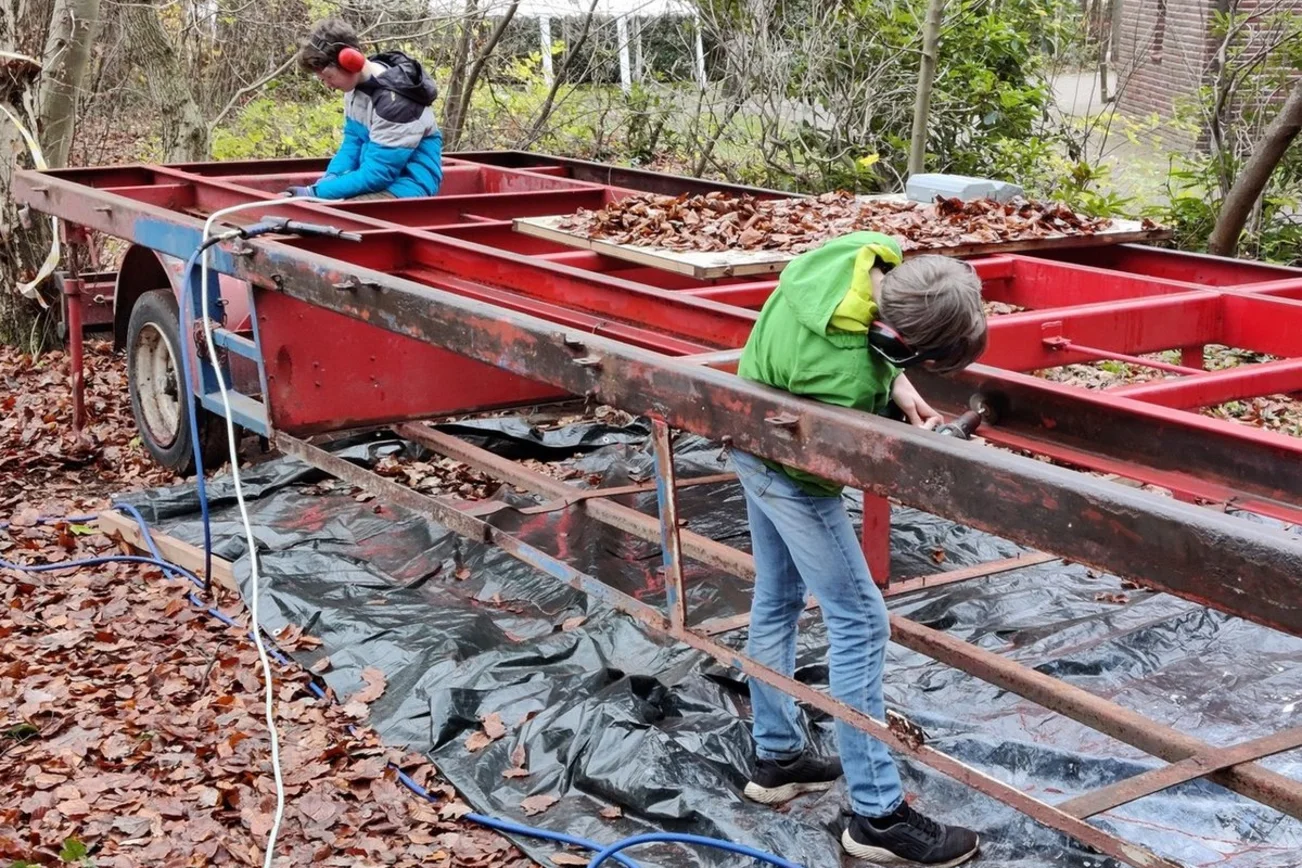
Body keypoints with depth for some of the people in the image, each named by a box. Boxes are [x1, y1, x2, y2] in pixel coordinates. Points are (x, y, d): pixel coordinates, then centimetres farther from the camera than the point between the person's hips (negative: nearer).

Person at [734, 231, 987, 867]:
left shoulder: (871, 251, -19)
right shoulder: (845, 375, -40)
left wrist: (893, 383, -8)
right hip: (791, 470, -9)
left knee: (777, 598, 19)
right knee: (858, 621, -3)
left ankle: (776, 757, 35)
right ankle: (878, 816, 5)